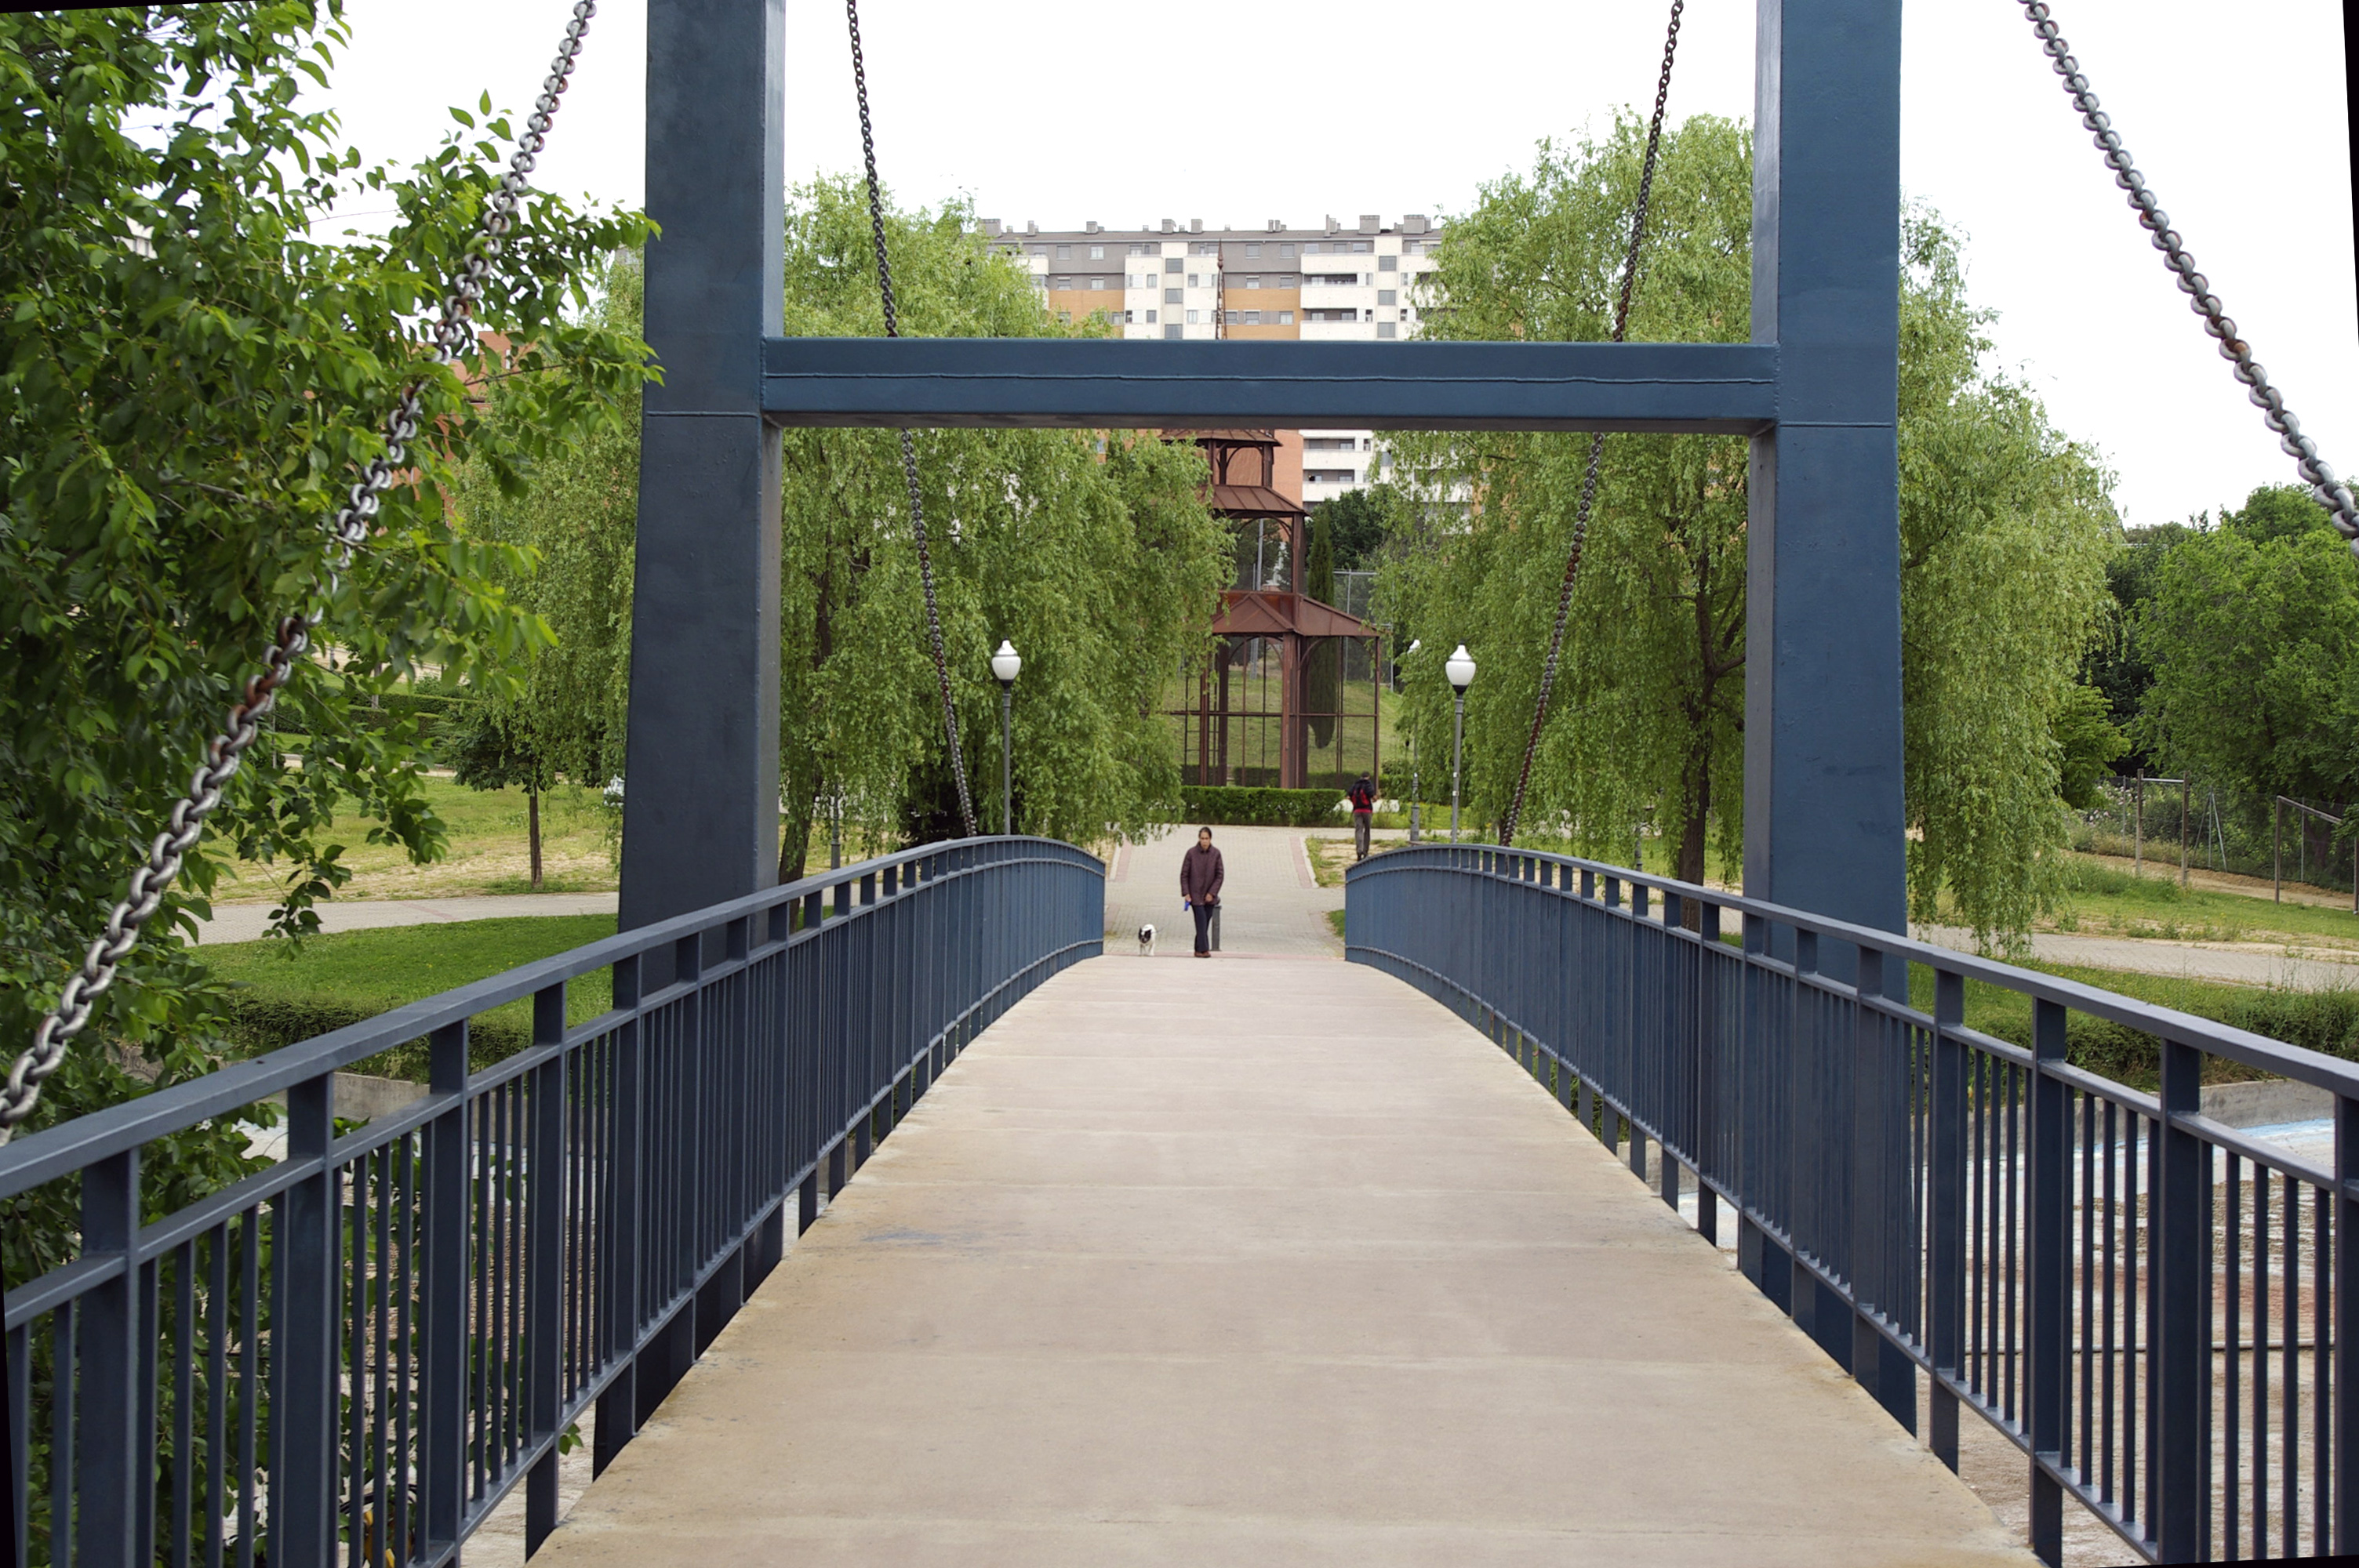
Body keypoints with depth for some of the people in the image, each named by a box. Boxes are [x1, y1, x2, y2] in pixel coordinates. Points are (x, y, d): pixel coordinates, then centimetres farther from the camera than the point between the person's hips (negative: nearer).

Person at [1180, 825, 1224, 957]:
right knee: (1201, 920, -12)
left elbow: (1220, 875, 1)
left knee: (1205, 923, 5)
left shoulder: (1216, 854, -1)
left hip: (1210, 896, 3)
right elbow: (1184, 875, 0)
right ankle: (1203, 949, -13)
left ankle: (1199, 949, 14)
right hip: (1195, 895, -3)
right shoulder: (1191, 853, -5)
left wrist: (1212, 893, -7)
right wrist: (1186, 893, -7)